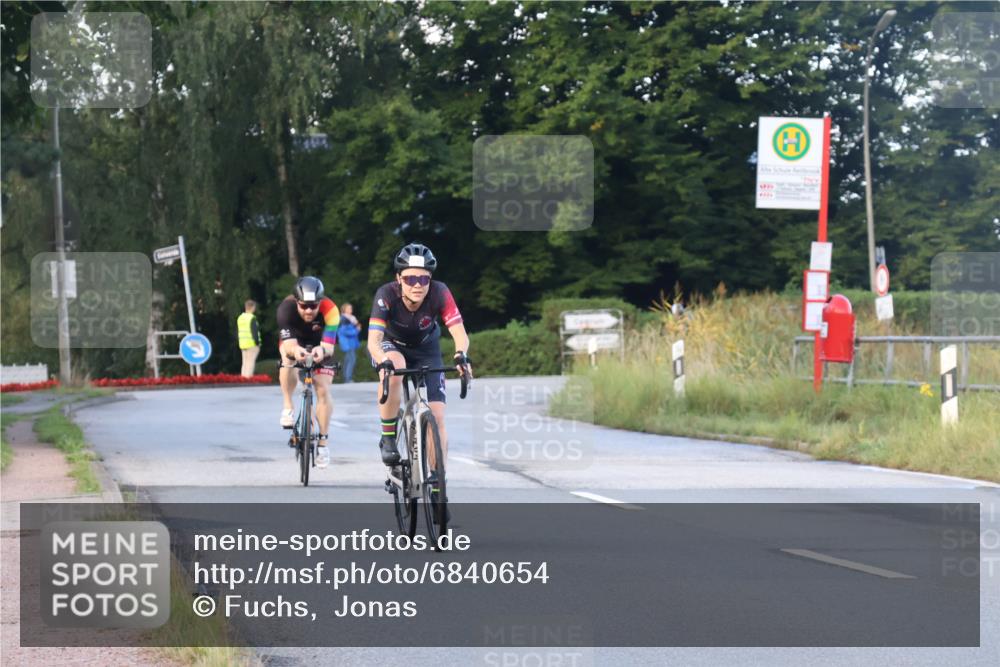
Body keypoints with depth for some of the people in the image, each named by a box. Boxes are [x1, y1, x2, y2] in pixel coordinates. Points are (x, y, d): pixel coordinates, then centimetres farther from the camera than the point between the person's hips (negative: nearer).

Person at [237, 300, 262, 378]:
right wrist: (257, 343, -11)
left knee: (245, 362, 12)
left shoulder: (240, 318, 13)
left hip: (243, 344, 8)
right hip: (252, 344, -8)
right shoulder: (252, 318, -12)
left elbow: (237, 332, 16)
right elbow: (254, 332, -16)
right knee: (250, 362, -7)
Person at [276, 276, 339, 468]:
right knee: (289, 358, -35)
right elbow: (289, 344, -43)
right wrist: (295, 351, -66)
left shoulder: (330, 310, -36)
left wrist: (322, 350, -64)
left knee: (323, 390, -12)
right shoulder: (286, 308, -36)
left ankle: (323, 442, 1)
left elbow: (329, 346, -41)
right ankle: (288, 407, -19)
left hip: (319, 346, 0)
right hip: (294, 341, 0)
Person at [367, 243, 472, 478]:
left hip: (426, 350, 2)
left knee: (437, 416, -10)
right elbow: (373, 340, -41)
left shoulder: (439, 293, -31)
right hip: (391, 346, -2)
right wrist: (383, 361, -62)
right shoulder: (387, 295, -33)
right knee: (394, 370, -38)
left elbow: (459, 333, -37)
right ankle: (388, 438, -20)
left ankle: (437, 482, 2)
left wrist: (461, 355, -58)